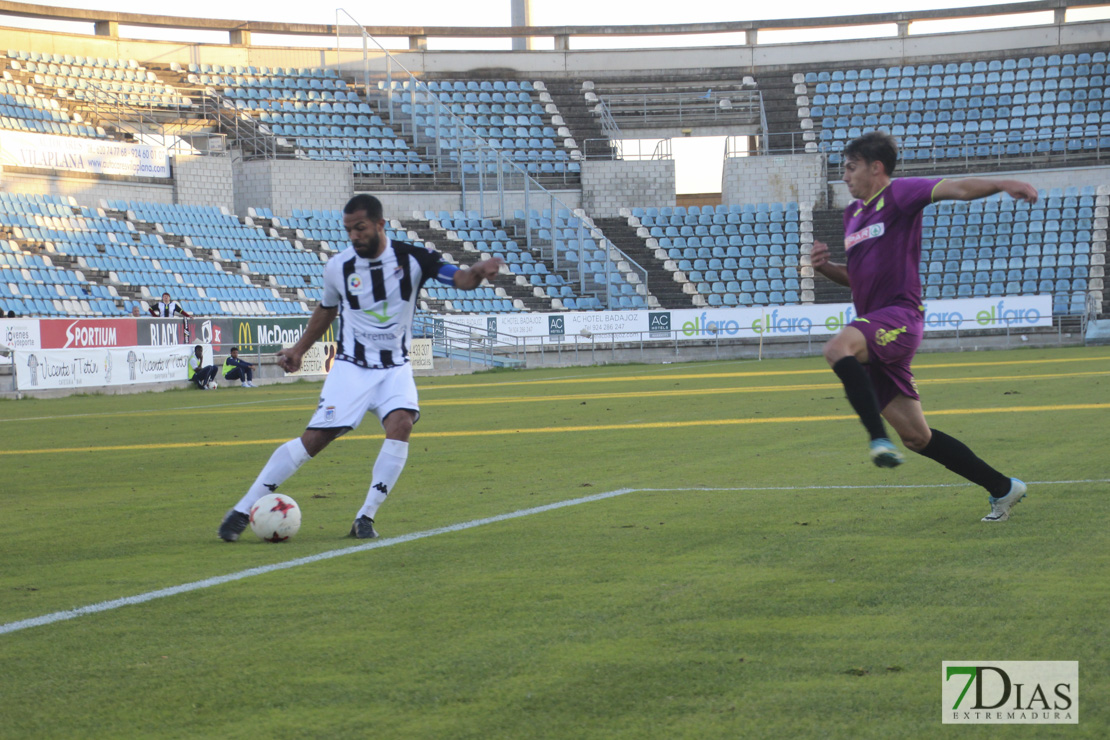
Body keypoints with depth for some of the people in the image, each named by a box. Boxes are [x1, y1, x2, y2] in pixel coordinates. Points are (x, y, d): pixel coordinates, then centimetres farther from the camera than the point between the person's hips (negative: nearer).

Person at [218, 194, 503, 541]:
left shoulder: (411, 259, -8)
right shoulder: (337, 267, -3)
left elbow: (459, 278, -16)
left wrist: (476, 272, -38)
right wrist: (298, 350, 14)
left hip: (395, 368, 1)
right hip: (351, 366, 0)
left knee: (401, 424, -27)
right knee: (315, 438, -11)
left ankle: (365, 518, -17)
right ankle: (242, 511, -4)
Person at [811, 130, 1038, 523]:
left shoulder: (899, 195, -3)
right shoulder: (853, 213, 21)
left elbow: (958, 188, -16)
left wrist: (1003, 184, -33)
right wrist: (825, 266, 11)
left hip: (900, 315, -8)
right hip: (877, 334, 8)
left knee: (838, 347, -38)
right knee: (915, 436, 7)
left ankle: (879, 439, -40)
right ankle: (1002, 488, 18)